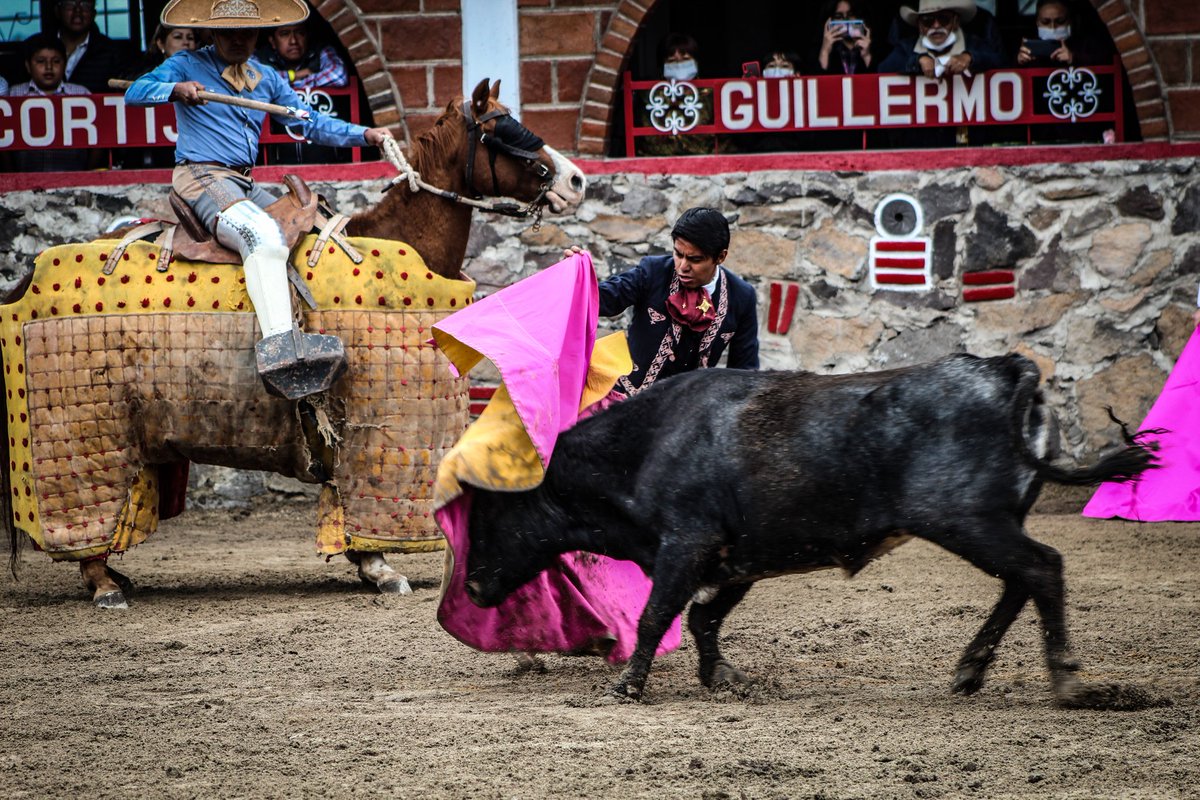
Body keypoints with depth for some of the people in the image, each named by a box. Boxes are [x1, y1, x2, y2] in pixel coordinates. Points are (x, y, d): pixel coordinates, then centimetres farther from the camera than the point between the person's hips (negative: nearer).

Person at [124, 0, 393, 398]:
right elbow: (136, 92, -8)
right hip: (201, 177, -8)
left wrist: (365, 134, 9)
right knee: (262, 233, -33)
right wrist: (176, 89, -27)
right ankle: (278, 346, -49)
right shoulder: (187, 65, 3)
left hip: (246, 185, 8)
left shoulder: (267, 80, 20)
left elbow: (310, 123, 21)